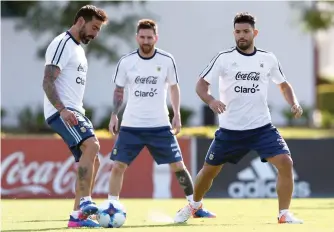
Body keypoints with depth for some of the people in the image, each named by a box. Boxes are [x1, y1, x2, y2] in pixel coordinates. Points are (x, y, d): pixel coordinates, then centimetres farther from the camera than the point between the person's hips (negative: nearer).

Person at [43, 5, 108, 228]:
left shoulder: (78, 48, 22)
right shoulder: (62, 44, -9)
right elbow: (48, 82, -19)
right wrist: (62, 110, -29)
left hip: (74, 112, 10)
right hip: (61, 112, -10)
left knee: (92, 160, 7)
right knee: (92, 145, -29)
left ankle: (78, 215, 9)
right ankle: (85, 201, -31)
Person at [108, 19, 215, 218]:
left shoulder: (167, 60, -3)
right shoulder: (126, 62, -1)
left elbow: (174, 88, 9)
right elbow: (119, 91, 11)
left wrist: (177, 115, 0)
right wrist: (114, 115, 2)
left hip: (160, 125, -1)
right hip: (131, 125, 1)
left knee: (178, 165, -2)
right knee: (118, 166, -6)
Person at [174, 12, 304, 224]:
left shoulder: (268, 59, 2)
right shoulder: (224, 58, -5)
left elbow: (284, 85, 17)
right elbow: (201, 84, -5)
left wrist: (294, 104, -2)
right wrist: (211, 101, -26)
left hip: (262, 127, 1)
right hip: (230, 129, -1)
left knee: (285, 162, -18)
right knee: (209, 169, 10)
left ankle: (284, 214, -8)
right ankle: (194, 205, 39)